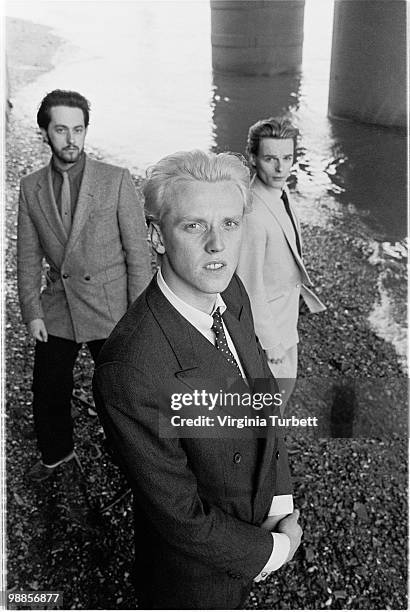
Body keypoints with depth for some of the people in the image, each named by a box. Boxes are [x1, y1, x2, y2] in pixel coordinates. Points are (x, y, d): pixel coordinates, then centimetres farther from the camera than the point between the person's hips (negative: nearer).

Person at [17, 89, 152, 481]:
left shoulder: (116, 180, -8)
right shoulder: (30, 187, 3)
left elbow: (137, 251, -8)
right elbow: (28, 257, 6)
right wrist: (32, 312, 0)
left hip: (110, 311, -3)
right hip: (56, 310, 4)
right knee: (48, 391, 17)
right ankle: (56, 453, 45)